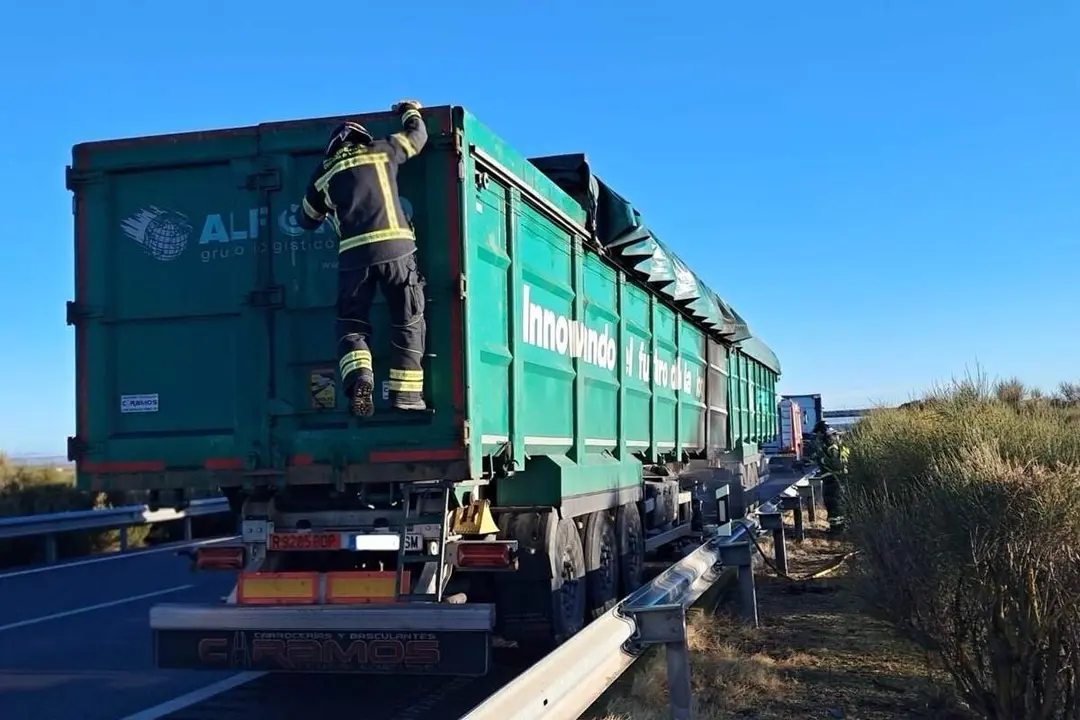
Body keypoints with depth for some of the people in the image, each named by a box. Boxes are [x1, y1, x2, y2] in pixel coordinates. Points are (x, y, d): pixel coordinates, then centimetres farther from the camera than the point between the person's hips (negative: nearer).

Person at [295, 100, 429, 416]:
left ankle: (358, 378, -15)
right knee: (408, 321, 10)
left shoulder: (324, 172, 19)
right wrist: (410, 110, 50)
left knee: (352, 323, 10)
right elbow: (417, 135, 30)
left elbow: (306, 219, 29)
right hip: (395, 247, -1)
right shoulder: (382, 151, 16)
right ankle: (405, 391, 6)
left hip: (353, 254, 1)